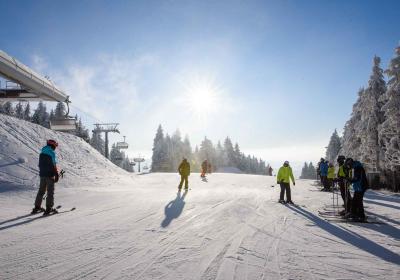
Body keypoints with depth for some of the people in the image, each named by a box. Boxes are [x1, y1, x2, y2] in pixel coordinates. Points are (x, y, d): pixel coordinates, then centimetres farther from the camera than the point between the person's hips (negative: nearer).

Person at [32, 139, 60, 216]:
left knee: (41, 191, 16)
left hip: (42, 174, 7)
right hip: (50, 175, -7)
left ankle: (37, 207, 20)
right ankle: (49, 208, -2)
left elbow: (40, 164, 17)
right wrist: (56, 175, -12)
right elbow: (54, 165, -17)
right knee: (50, 192, -1)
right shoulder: (52, 153, -14)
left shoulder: (42, 153, 11)